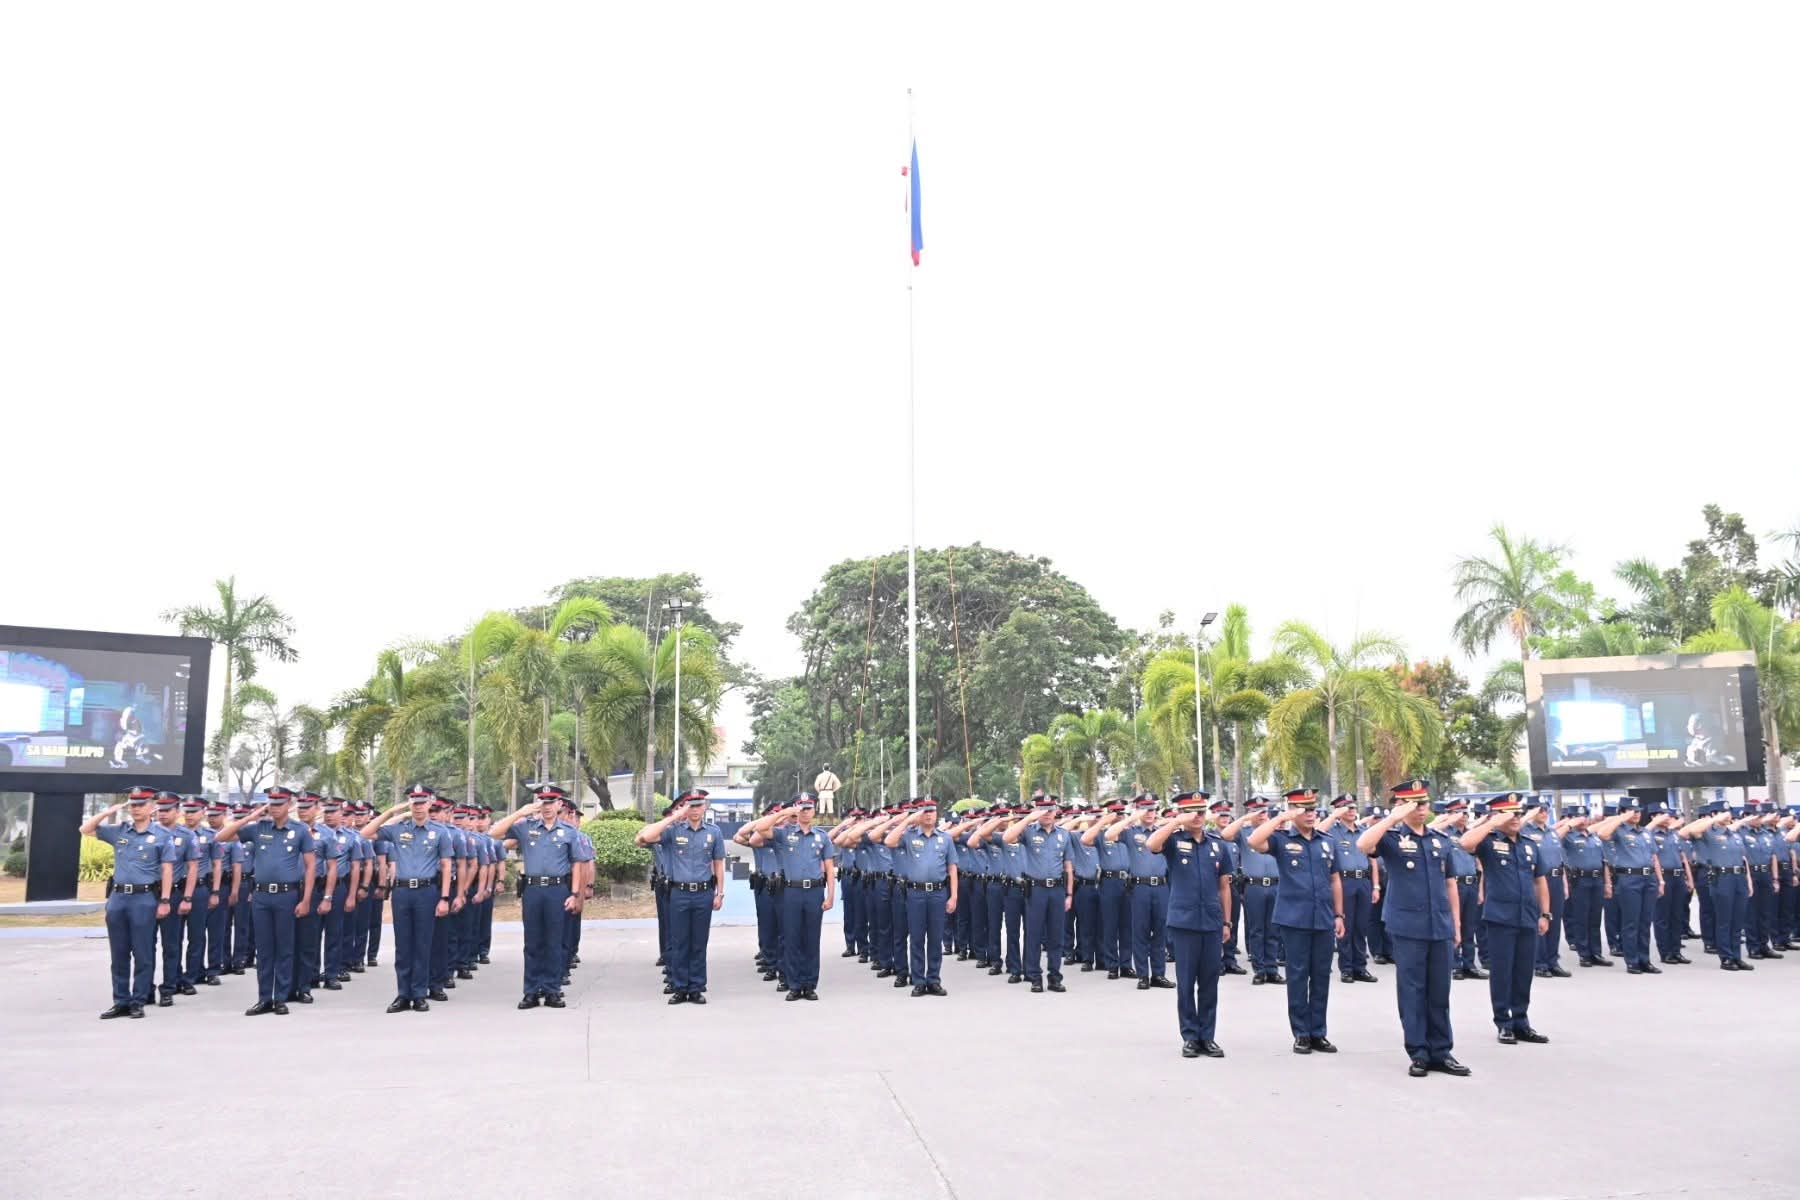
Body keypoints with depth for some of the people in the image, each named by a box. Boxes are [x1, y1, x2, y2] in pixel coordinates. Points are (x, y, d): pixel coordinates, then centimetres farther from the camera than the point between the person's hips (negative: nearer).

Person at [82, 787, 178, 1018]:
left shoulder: (162, 835, -2)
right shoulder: (118, 831, 10)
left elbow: (167, 870, -4)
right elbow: (85, 830, 14)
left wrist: (165, 901, -10)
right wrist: (109, 811, 1)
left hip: (144, 898, -4)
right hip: (117, 897, 4)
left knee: (142, 954, 0)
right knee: (119, 954, 8)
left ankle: (138, 1002, 6)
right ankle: (121, 1002, 16)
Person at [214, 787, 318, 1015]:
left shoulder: (301, 830, -1)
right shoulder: (257, 828, 6)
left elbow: (310, 865, -1)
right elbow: (221, 837, 5)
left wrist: (305, 900, -8)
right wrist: (248, 818, -5)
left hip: (287, 895, -3)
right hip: (261, 896, 3)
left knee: (284, 949, 4)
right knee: (263, 949, 7)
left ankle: (281, 999, 11)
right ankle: (264, 998, 15)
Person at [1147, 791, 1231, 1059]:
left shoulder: (1217, 845, 9)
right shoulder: (1174, 841, -1)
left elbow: (1224, 886, 13)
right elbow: (1151, 845, -25)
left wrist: (1227, 922, 10)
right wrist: (1176, 822, -22)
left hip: (1212, 923, 3)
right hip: (1183, 923, -3)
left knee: (1210, 983, 7)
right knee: (1186, 983, 3)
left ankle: (1207, 1036, 17)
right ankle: (1190, 1037, 12)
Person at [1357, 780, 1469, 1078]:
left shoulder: (1441, 840, 12)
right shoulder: (1392, 838, -3)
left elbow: (1450, 883, 17)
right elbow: (1362, 845, -25)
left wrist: (1456, 923, 13)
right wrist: (1393, 818, -20)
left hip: (1440, 928, 4)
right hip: (1408, 928, -4)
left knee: (1440, 992, 9)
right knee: (1412, 991, 1)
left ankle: (1441, 1052, 18)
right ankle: (1418, 1053, 9)